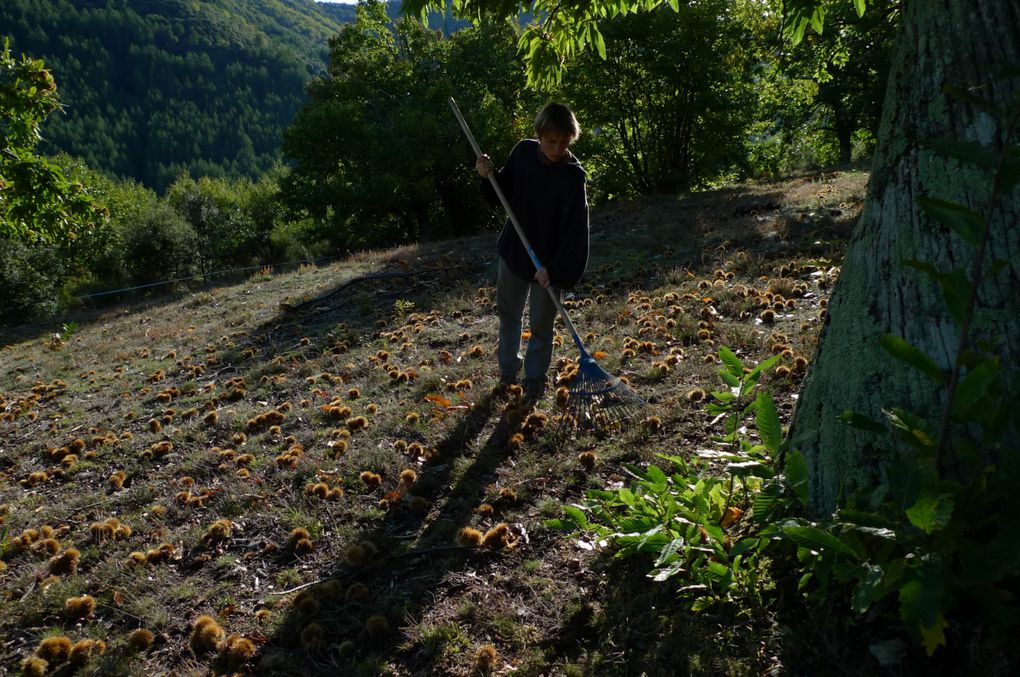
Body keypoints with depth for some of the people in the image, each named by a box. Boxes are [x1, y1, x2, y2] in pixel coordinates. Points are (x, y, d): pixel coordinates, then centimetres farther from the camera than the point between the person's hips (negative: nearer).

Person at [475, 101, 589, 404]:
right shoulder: (523, 152, -8)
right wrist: (488, 176, -15)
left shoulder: (573, 176, -22)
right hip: (514, 250, 5)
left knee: (541, 324, 7)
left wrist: (556, 268, -31)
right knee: (508, 313, 20)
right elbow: (503, 194, 5)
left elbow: (576, 229, -24)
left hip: (550, 261, -5)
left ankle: (535, 378, 28)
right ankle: (508, 367, 42)